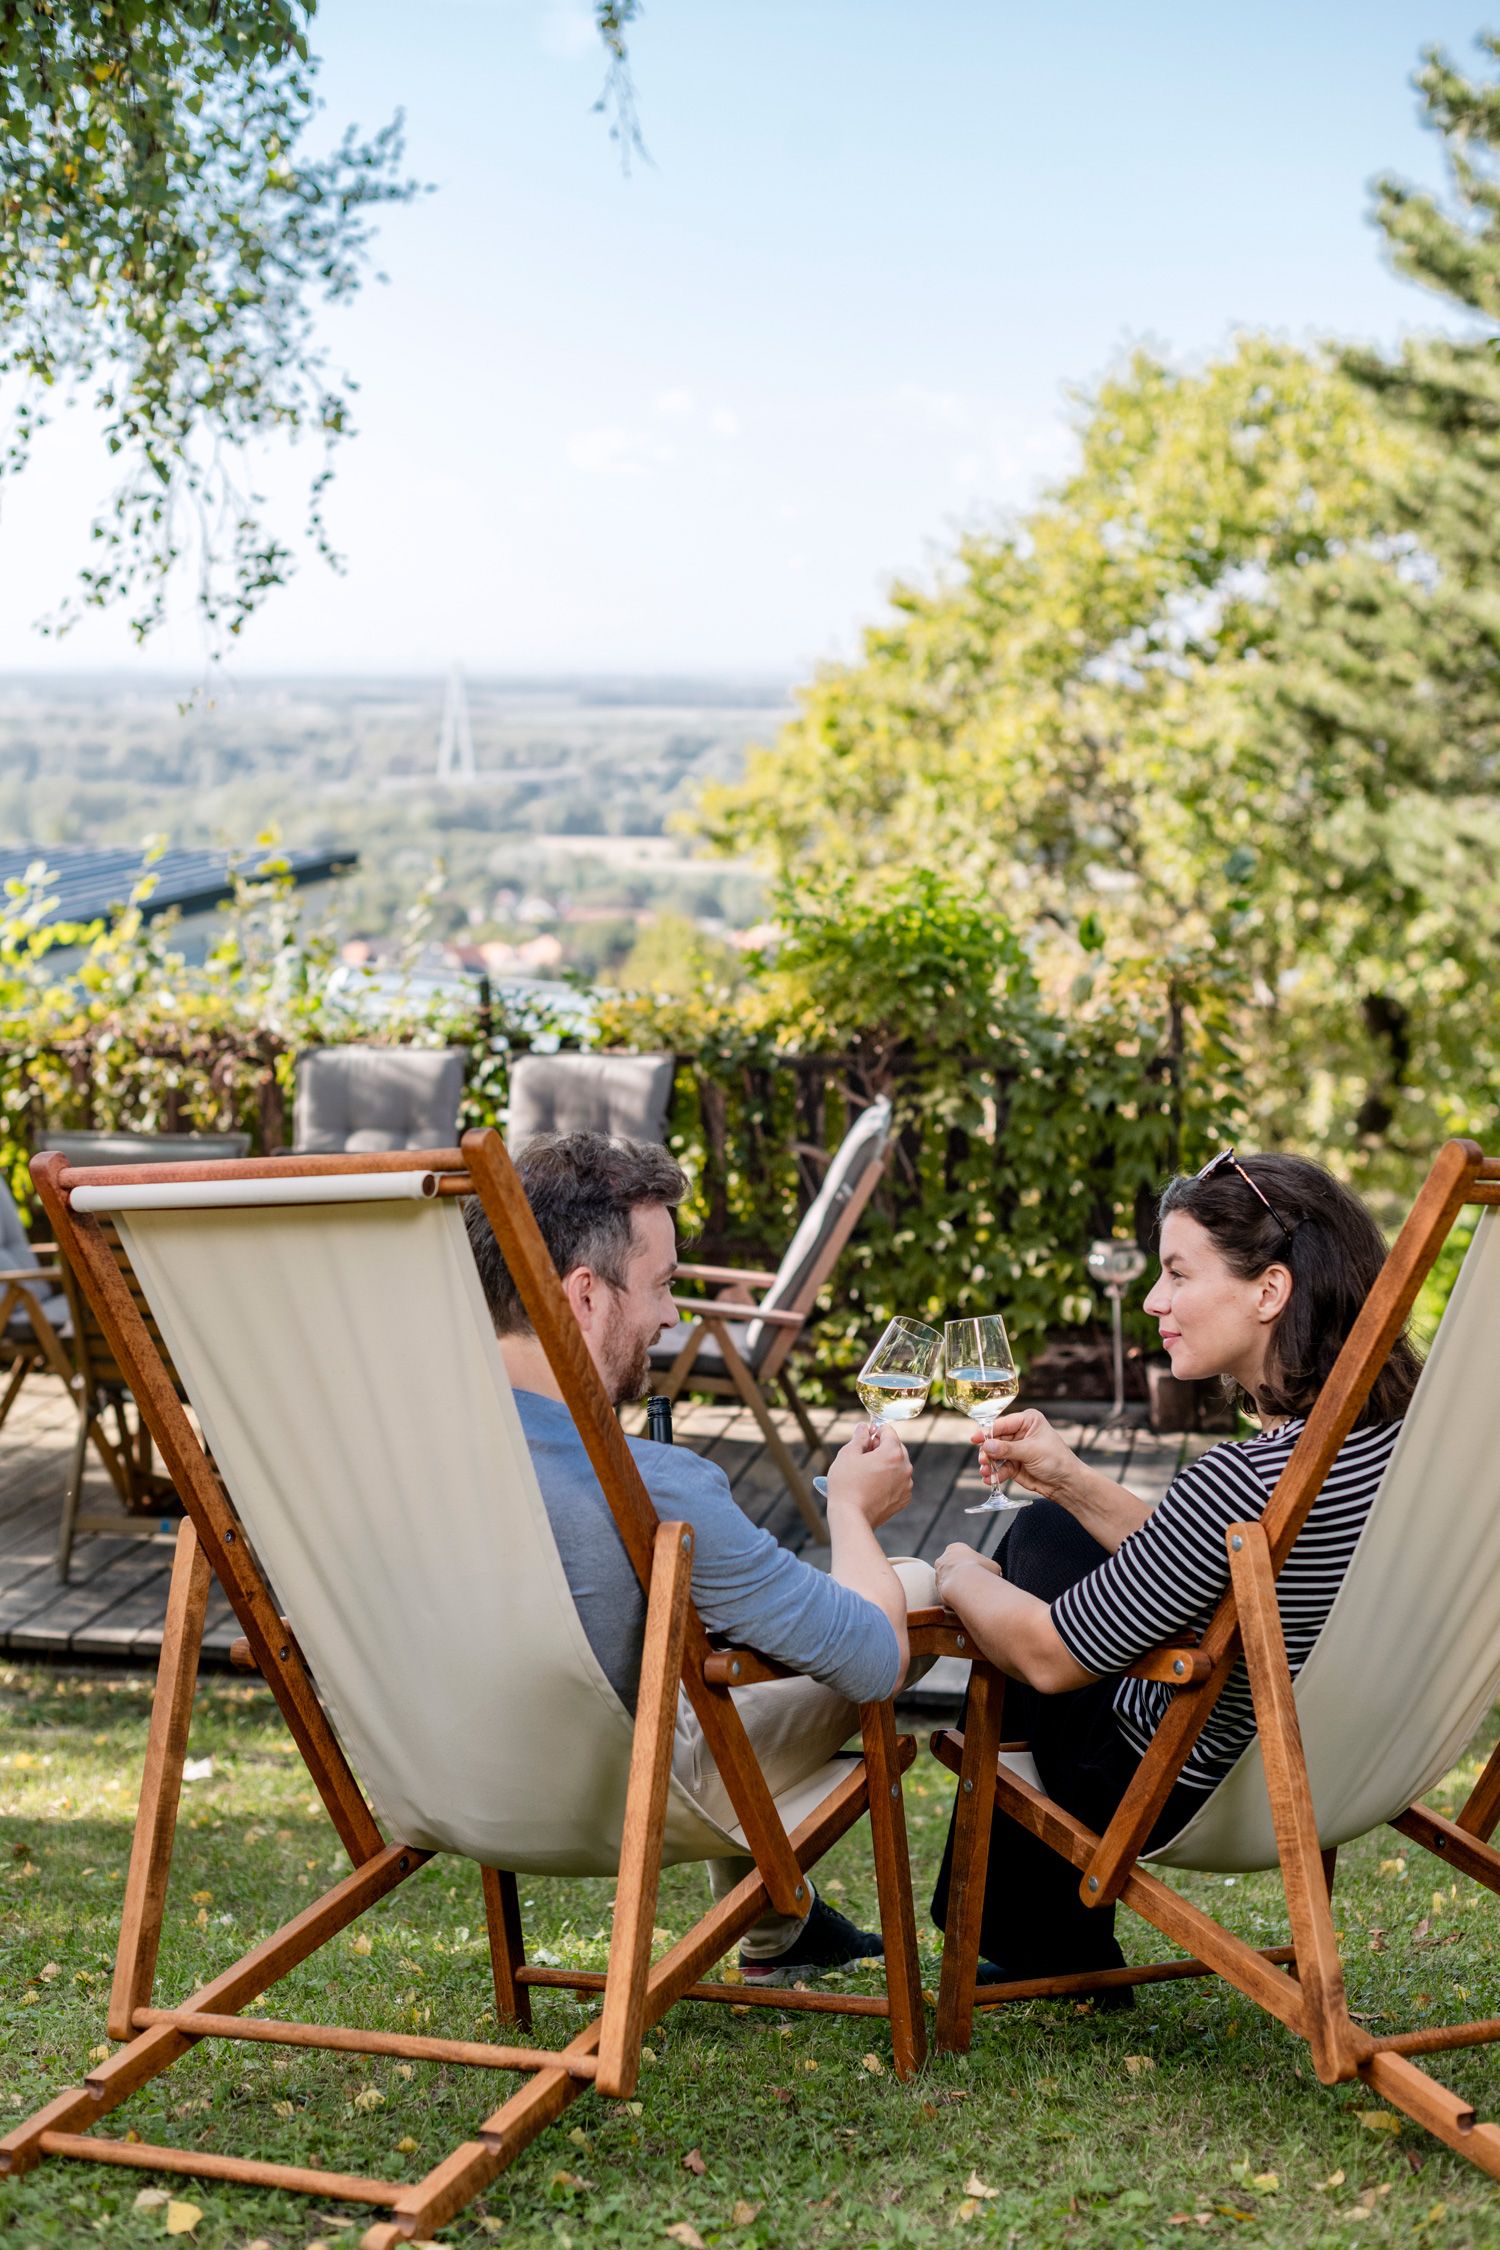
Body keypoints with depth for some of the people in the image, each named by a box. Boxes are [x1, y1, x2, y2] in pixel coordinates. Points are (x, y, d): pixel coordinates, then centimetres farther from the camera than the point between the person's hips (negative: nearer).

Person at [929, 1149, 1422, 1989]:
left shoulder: (1244, 1479, -36)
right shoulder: (1394, 1423, -9)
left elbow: (1049, 1656, -24)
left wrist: (959, 1575, -3)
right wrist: (1070, 1479, 2)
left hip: (1192, 1799, -8)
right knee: (1041, 1531, 23)